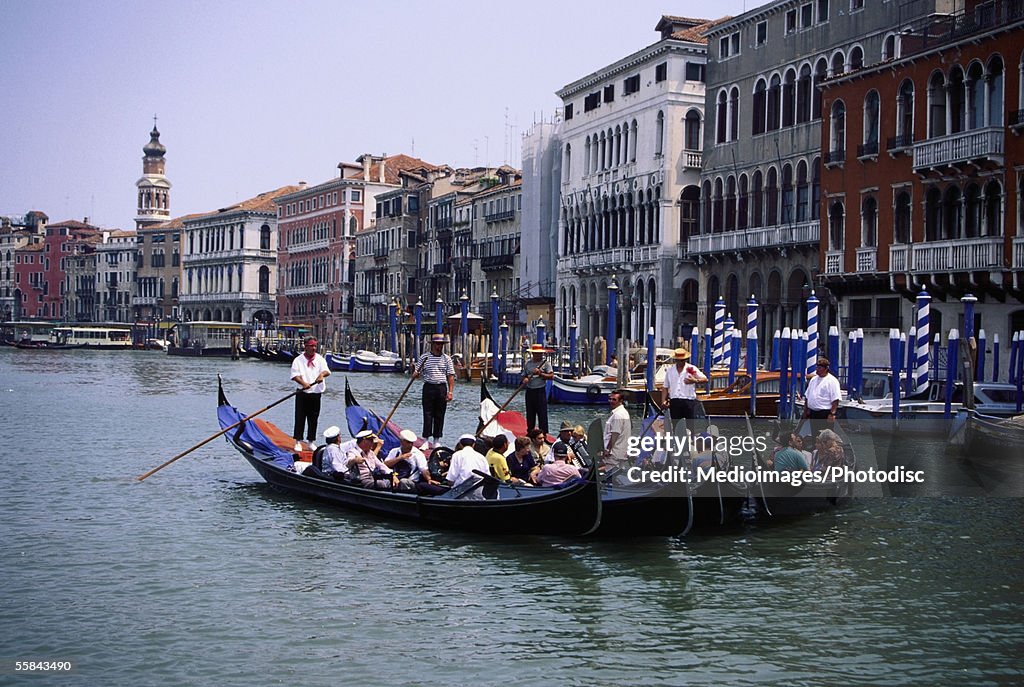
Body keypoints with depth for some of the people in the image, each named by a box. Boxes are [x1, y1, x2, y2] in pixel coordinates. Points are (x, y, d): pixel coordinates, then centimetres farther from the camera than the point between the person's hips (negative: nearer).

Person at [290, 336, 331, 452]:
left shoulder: (320, 359, 7)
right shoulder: (298, 360, 0)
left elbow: (327, 371, -6)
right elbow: (295, 375, -10)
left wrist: (322, 374, -30)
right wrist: (304, 383, -28)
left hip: (316, 393, 3)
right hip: (302, 393, -3)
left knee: (313, 419, 8)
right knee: (300, 418, -2)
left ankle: (311, 441, 19)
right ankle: (298, 442, 5)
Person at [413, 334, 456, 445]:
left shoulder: (447, 358, 6)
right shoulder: (424, 357, 2)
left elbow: (451, 376, 5)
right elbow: (416, 374, 5)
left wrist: (450, 392, -3)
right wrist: (416, 374, -20)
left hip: (442, 388, 2)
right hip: (429, 388, -2)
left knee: (440, 415, 5)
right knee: (428, 414, -3)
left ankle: (436, 440, 13)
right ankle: (426, 439, 1)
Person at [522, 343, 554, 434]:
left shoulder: (545, 362, -1)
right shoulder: (528, 363, 10)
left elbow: (551, 376, -8)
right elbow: (524, 375, 18)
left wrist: (540, 373, -17)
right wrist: (525, 379, -5)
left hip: (540, 390, -4)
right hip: (529, 391, 4)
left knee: (542, 414, -6)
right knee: (530, 413, 10)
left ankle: (543, 433, -4)